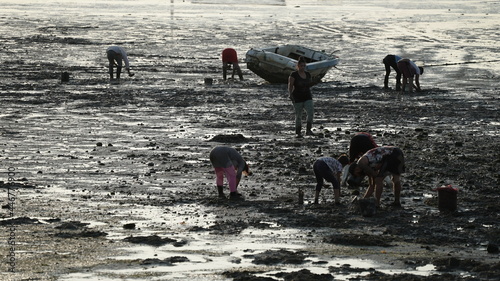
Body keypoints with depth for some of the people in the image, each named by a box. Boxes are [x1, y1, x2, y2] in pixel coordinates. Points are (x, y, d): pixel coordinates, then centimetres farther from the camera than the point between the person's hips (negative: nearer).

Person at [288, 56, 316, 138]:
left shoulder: (308, 74, 8)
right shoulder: (293, 75, -8)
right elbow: (290, 85, -11)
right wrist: (290, 94, -22)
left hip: (307, 97, 4)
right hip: (297, 99, -4)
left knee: (310, 112, -15)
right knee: (298, 116, 3)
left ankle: (308, 130, -11)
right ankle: (298, 133, 13)